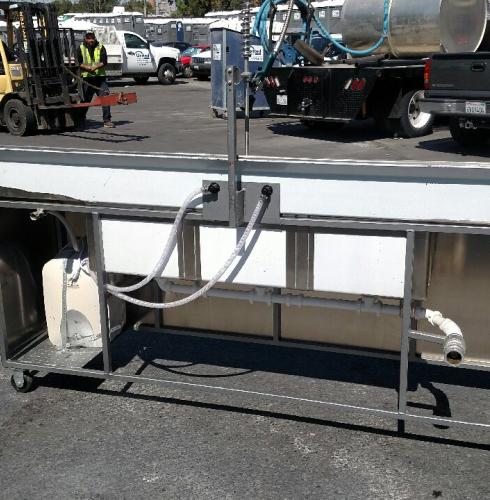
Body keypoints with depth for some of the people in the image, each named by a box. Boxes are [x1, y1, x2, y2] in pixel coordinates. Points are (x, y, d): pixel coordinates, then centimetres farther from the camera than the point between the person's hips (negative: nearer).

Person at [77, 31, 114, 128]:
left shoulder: (101, 48, 8)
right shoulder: (81, 48, 8)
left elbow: (104, 62, -4)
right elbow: (78, 63, 0)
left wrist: (95, 67, -20)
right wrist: (88, 68, -15)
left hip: (100, 77, 0)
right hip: (86, 78, 0)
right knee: (85, 99, 6)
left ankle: (107, 120, -8)